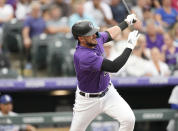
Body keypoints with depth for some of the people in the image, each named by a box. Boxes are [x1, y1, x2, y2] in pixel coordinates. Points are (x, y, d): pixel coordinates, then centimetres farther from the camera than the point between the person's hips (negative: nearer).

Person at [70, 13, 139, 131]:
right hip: (88, 100, -6)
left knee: (128, 119, -13)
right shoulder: (82, 56, -35)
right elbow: (114, 67, -37)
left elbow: (109, 34, 19)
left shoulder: (96, 39, -9)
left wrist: (126, 22, 25)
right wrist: (130, 45, -32)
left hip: (108, 93, 6)